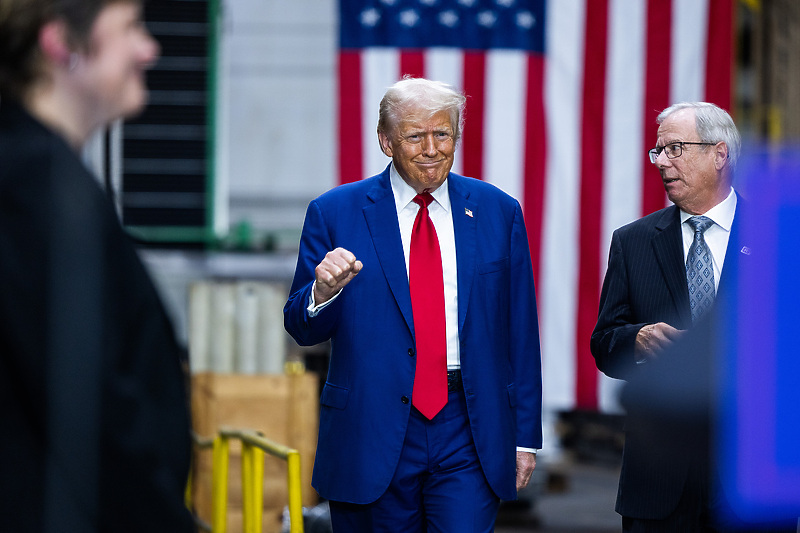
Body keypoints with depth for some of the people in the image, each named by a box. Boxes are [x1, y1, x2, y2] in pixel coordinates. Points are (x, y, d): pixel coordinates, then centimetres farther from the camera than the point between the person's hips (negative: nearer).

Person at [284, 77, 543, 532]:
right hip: (371, 437, 0)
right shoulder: (335, 213, 2)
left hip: (468, 433, 1)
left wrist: (526, 437, 7)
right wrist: (323, 290, -21)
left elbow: (520, 332, 9)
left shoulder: (498, 212, 8)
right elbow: (303, 328, 2)